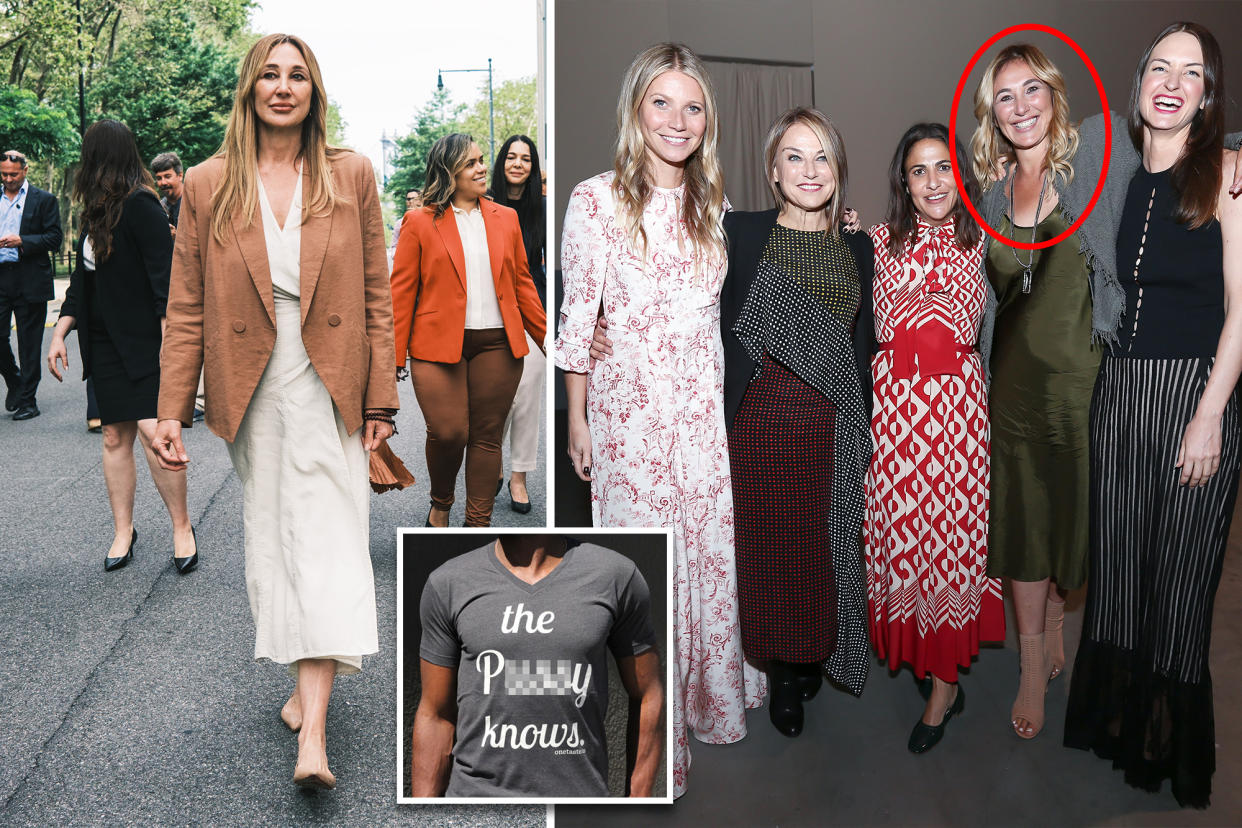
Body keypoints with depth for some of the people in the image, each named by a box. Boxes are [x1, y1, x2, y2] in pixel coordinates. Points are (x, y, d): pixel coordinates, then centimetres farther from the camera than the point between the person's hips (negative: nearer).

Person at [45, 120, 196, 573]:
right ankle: (123, 531, 17)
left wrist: (168, 342, -22)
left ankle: (182, 527, 1)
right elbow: (83, 278, 20)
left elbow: (164, 277, -17)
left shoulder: (140, 206, -11)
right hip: (104, 343, 8)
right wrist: (60, 332, 16)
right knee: (115, 437, 8)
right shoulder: (97, 211, 14)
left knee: (152, 429, -14)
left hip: (141, 344, -8)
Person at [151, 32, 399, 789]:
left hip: (328, 388, -2)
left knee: (326, 540, -7)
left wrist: (380, 398, -2)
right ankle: (305, 679, 29)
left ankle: (313, 735, -8)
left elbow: (377, 295, 2)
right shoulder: (209, 185, 3)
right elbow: (187, 307, 4)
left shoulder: (351, 175, 1)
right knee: (270, 534, 10)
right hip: (250, 391, 2)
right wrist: (172, 408, -2)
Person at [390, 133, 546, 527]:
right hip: (437, 344, -3)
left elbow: (522, 284, 16)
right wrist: (393, 356, -3)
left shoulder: (506, 218, 13)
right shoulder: (419, 222, 2)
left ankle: (478, 523, 18)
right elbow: (402, 291, 1)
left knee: (487, 436, 5)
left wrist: (546, 337, 14)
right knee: (448, 433, -11)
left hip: (497, 344, 3)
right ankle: (440, 504, 19)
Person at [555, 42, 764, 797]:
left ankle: (713, 694, 36)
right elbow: (578, 315, -4)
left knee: (715, 550, 13)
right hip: (630, 405, -4)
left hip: (707, 405, 4)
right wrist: (578, 418, -2)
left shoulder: (714, 201, 6)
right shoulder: (596, 200, -7)